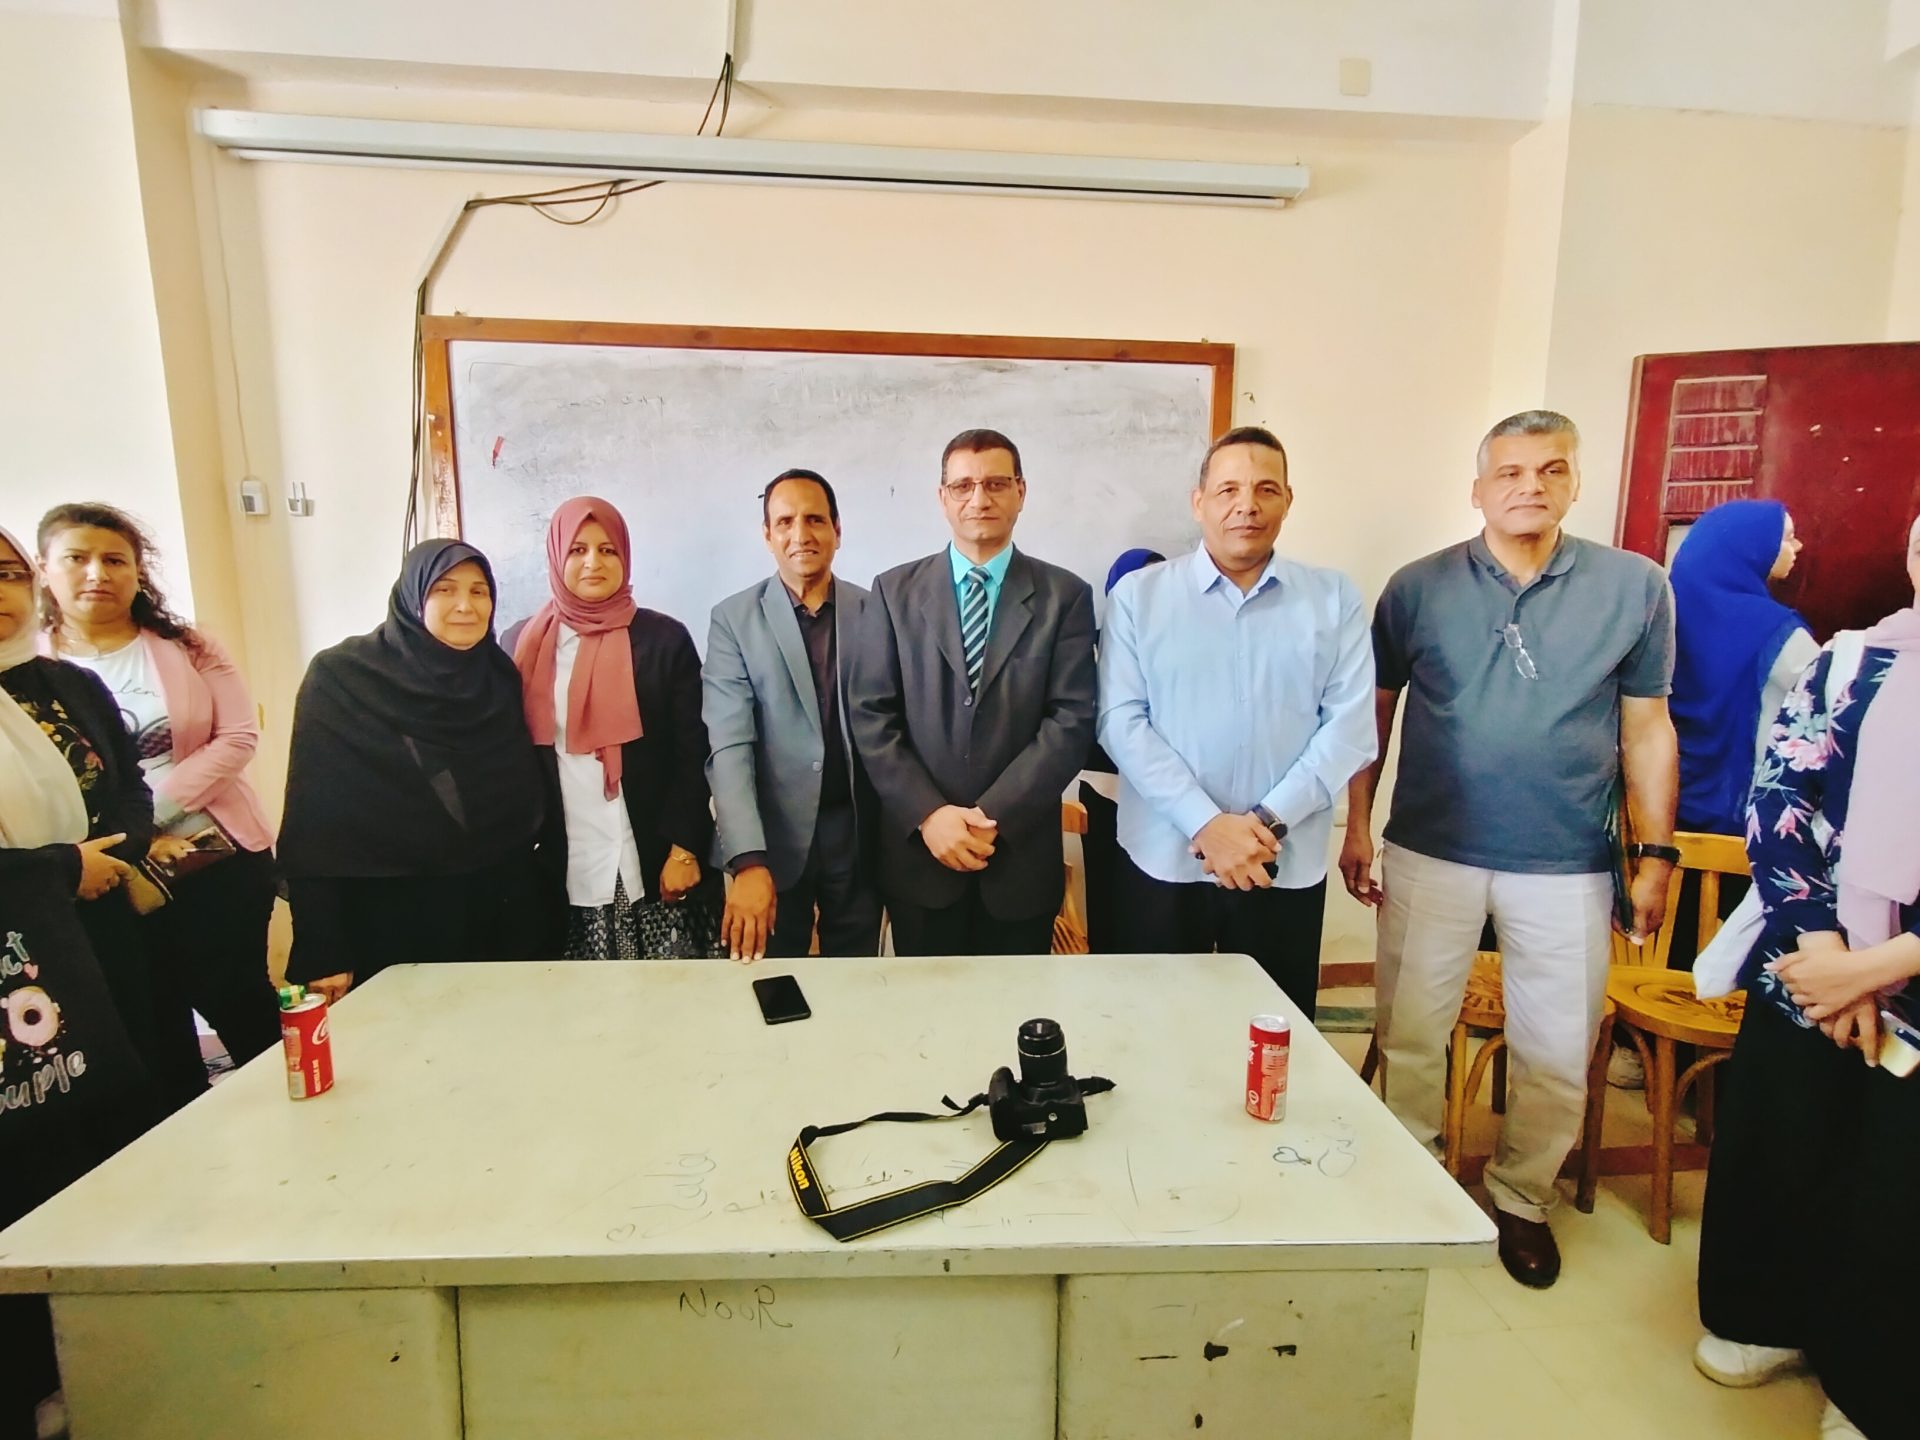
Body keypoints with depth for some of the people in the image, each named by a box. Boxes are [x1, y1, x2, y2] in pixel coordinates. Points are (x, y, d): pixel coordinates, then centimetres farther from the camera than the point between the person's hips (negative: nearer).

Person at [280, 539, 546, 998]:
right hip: (391, 920, -4)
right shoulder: (339, 678, -10)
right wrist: (323, 953, -13)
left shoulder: (500, 676, 4)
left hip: (502, 913, 4)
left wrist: (530, 902, 8)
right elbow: (314, 822, -11)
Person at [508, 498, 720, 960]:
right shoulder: (524, 644, 7)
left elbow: (693, 754, -3)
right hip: (563, 871, 2)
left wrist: (684, 849, -9)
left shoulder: (664, 638, 0)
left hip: (650, 865, -2)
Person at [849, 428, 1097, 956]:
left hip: (1022, 856, 0)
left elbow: (1071, 720, -6)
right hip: (918, 851, 1)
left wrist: (994, 816, -15)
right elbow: (872, 717, -1)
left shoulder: (1065, 596, 1)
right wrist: (928, 814, -13)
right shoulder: (895, 591, 3)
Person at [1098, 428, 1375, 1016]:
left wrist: (1269, 822, -13)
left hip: (1287, 867, 1)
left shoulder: (1334, 599, 4)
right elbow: (1121, 720, -7)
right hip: (1164, 862, 0)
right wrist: (1207, 824, -15)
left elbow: (1350, 726, -2)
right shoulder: (1138, 596, 0)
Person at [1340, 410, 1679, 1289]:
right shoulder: (1420, 586, -2)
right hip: (1430, 855, 0)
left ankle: (1521, 1199, 35)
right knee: (1410, 1038, 11)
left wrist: (1657, 854, 2)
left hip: (1569, 867, 1)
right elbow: (1375, 713, 4)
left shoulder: (1635, 587, -1)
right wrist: (1356, 825, 1)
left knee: (1559, 1054, 12)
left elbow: (1647, 729, 4)